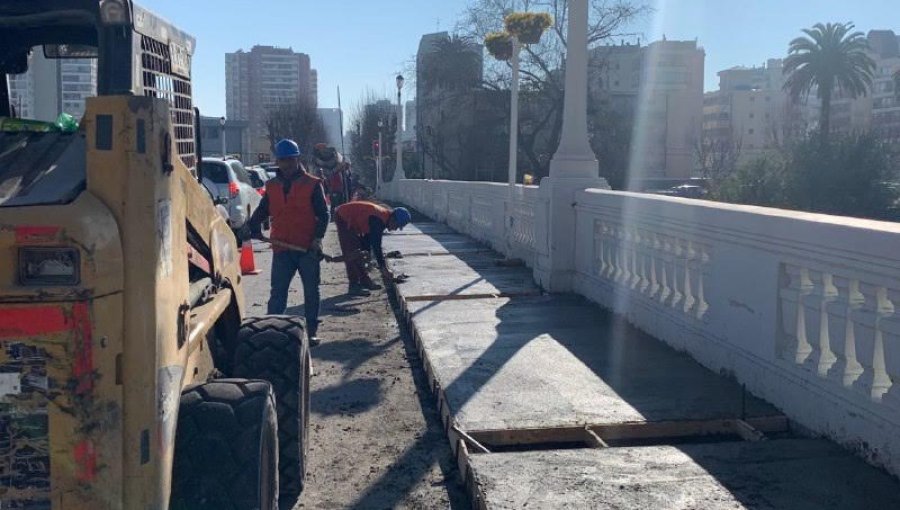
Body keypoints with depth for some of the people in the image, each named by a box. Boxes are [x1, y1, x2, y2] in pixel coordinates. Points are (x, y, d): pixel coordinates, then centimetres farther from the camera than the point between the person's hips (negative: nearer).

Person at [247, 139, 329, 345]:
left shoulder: (312, 184, -2)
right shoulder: (272, 186, 10)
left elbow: (323, 214, -4)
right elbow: (262, 211, 15)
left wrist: (318, 237, -17)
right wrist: (254, 227, -5)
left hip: (308, 249, -2)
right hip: (281, 249, 2)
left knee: (311, 292, 8)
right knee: (277, 293, 2)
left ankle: (312, 331, 19)